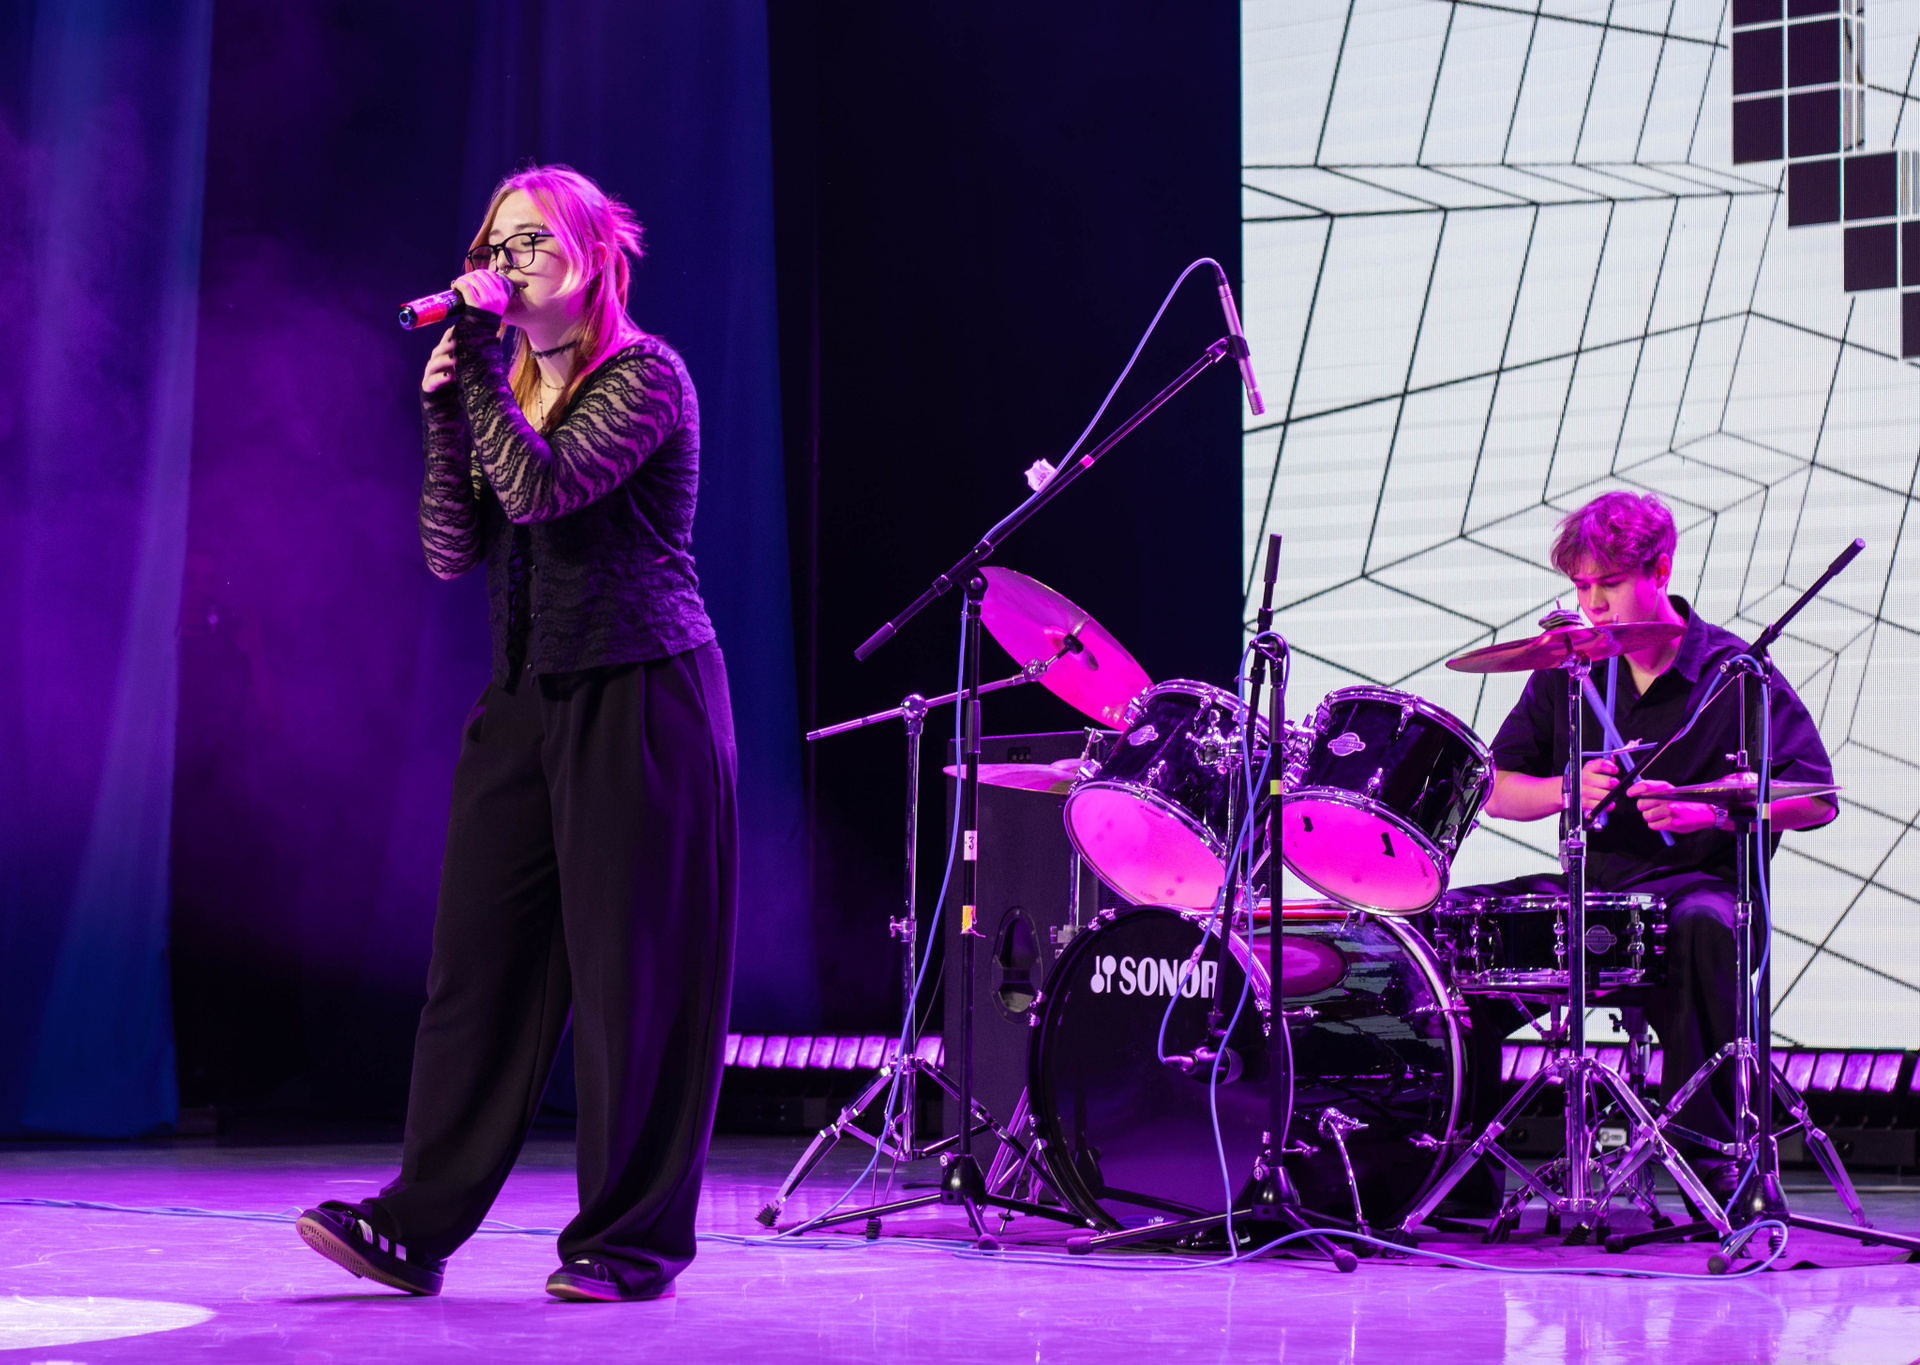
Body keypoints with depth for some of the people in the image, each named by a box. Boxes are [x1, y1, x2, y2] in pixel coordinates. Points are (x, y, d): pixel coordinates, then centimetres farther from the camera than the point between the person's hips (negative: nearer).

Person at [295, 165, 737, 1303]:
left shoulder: (646, 375, -7)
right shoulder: (513, 387, 15)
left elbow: (540, 488, -21)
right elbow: (452, 550, 9)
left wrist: (481, 363, -15)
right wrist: (445, 410, -1)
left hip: (639, 695, -7)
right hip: (528, 695, 7)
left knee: (632, 972, -3)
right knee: (479, 953, 3)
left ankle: (632, 1239, 5)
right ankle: (418, 1226, 6)